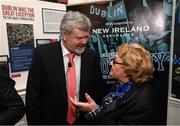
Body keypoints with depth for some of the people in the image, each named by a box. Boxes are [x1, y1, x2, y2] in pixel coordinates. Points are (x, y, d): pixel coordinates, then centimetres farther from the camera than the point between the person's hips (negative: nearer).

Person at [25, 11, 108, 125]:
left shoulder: (92, 56, -8)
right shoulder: (43, 53, -14)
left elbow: (99, 92, 1)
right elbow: (32, 95, -9)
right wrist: (35, 122, -7)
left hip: (84, 120, 2)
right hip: (51, 119, -1)